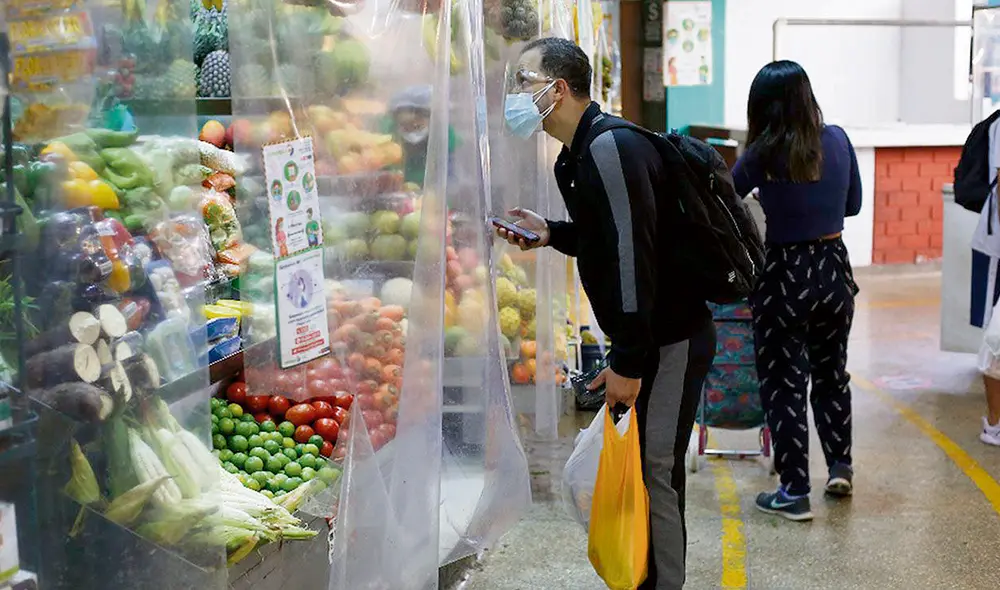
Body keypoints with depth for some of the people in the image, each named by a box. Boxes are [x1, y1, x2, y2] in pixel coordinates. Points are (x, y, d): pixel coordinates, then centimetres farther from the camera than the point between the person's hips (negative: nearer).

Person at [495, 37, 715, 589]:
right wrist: (550, 233, 7)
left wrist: (628, 363, -25)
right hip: (643, 340, 10)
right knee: (635, 467, 14)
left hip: (669, 340, -10)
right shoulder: (578, 155, 13)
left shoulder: (611, 148, -20)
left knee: (652, 473, -6)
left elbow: (635, 257, -25)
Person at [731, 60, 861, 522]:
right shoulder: (837, 140, -1)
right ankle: (840, 466, 30)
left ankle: (794, 492, 9)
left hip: (785, 275, -4)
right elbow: (853, 204, 10)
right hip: (834, 270, 4)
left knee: (784, 381, 6)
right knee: (831, 371, 23)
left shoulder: (764, 155, -14)